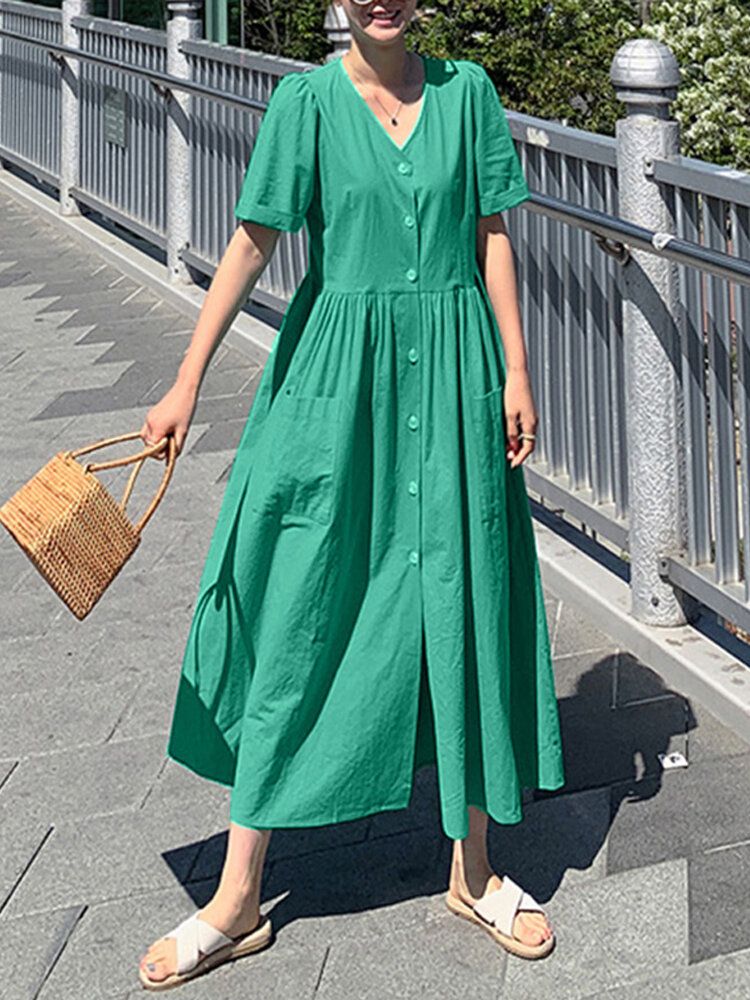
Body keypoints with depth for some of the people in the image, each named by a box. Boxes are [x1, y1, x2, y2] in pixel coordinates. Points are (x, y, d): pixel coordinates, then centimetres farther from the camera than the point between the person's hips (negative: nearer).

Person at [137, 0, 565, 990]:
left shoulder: (466, 88, 3)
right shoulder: (309, 99, -3)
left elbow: (492, 237, 6)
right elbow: (252, 242, -5)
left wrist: (516, 370, 1)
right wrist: (187, 382, -8)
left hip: (452, 371, 2)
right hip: (338, 373, -2)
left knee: (465, 607, 6)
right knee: (296, 617, 2)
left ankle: (473, 869, 23)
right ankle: (240, 893, 12)